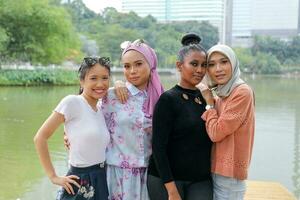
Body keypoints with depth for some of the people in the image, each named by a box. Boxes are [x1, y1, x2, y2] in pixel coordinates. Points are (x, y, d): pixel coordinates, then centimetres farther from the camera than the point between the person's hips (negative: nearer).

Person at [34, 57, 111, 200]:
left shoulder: (100, 110, 5)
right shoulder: (72, 102, -13)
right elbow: (40, 137, -13)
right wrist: (53, 176, -11)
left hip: (102, 181, 6)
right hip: (80, 184, -6)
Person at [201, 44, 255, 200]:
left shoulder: (242, 92, -17)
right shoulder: (221, 95, 9)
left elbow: (216, 133, -20)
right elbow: (213, 132, 7)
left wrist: (209, 104, -7)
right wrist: (210, 103, -1)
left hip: (229, 174, -8)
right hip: (216, 170, 8)